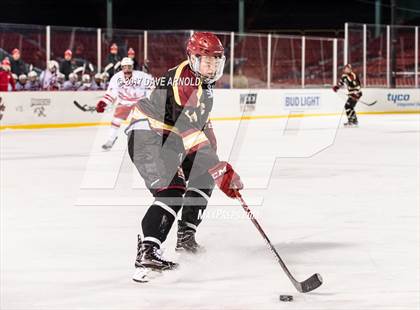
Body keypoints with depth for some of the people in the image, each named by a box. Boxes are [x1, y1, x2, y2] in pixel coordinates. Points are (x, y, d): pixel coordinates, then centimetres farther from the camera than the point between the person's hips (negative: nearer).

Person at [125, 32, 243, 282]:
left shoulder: (202, 80, 9)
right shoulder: (183, 81, -24)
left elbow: (201, 123, 25)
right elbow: (190, 134, -32)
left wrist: (216, 163, 22)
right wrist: (222, 171, -35)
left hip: (168, 138, 11)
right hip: (148, 137, -11)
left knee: (203, 177, 17)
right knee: (172, 191, -24)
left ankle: (186, 234, 22)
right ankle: (147, 252, -33)